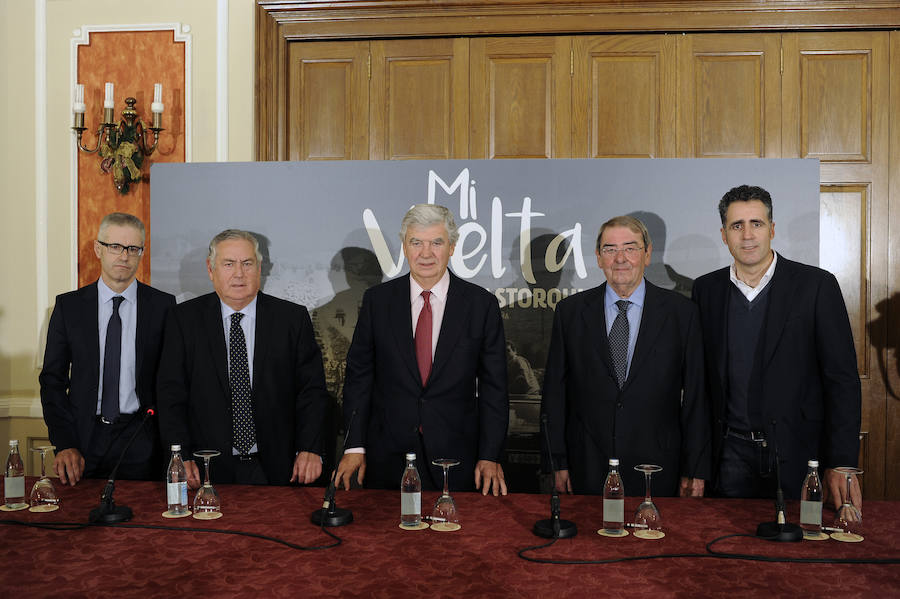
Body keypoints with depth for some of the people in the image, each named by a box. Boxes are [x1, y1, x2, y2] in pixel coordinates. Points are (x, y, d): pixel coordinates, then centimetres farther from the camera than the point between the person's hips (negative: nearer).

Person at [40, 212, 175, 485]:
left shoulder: (164, 306, 0)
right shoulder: (68, 306, 4)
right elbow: (52, 379, 5)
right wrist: (65, 444, -5)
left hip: (142, 445, -1)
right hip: (84, 439, 1)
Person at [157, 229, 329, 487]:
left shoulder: (293, 318, 1)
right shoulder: (184, 319, 2)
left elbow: (312, 389, 0)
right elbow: (172, 395, 0)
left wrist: (310, 449, -11)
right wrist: (182, 457, -10)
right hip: (208, 469, 0)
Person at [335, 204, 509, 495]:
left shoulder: (482, 304, -3)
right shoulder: (377, 300, 0)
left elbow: (493, 387, -1)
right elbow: (358, 375, 3)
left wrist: (490, 457, -5)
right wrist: (355, 446, -2)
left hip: (455, 460, 0)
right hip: (386, 458, 1)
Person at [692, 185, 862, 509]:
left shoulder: (816, 285, -4)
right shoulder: (706, 289, 5)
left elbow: (842, 379, -5)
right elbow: (701, 378, 8)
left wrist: (841, 464, -11)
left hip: (796, 455, -2)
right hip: (732, 453, 2)